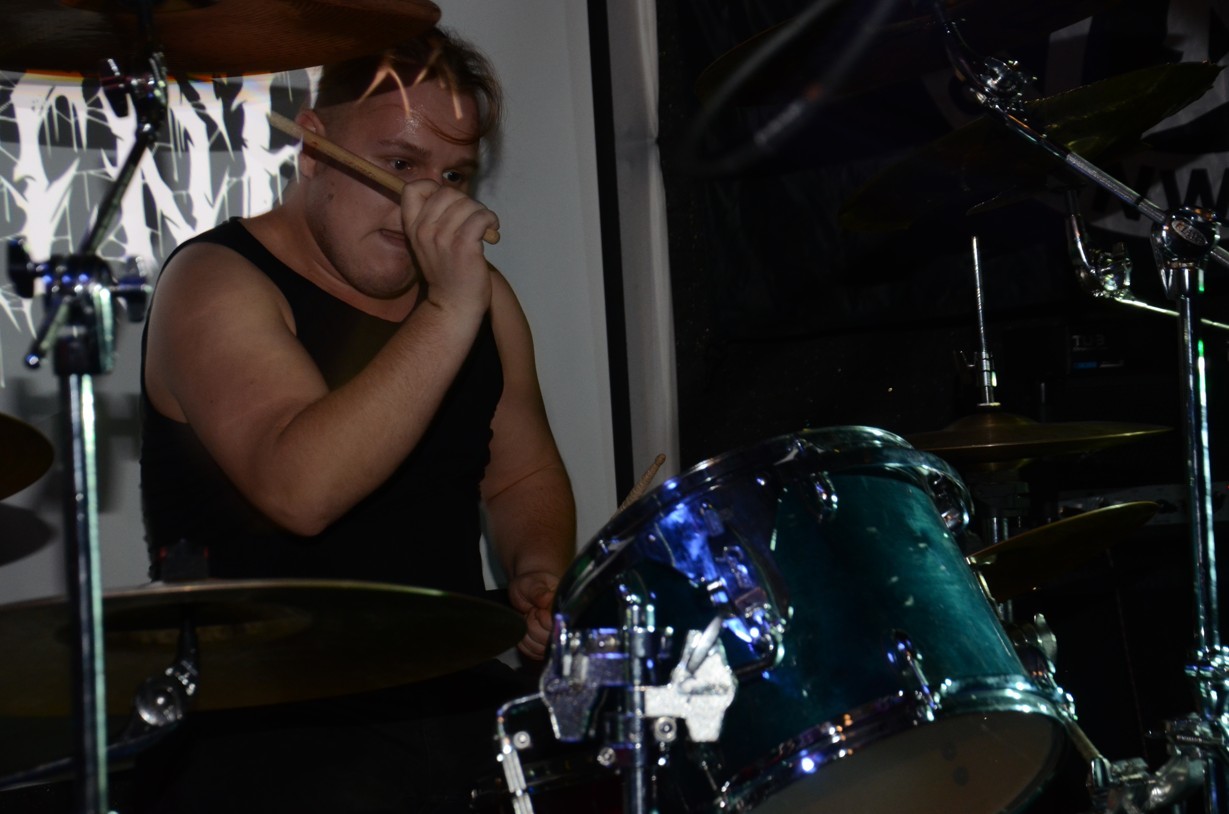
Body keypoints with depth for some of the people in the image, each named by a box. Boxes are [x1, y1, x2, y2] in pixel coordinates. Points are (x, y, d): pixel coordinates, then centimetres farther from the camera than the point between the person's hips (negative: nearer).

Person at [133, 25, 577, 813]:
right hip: (257, 731, -6)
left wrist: (539, 576, 3)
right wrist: (449, 311, -28)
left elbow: (523, 476, 24)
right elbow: (301, 489, -25)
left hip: (460, 700, 6)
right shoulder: (218, 282, -8)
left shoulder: (478, 290, 12)